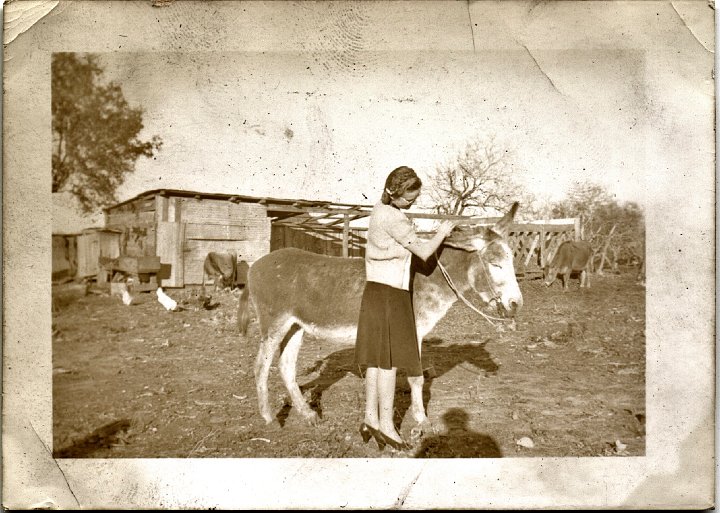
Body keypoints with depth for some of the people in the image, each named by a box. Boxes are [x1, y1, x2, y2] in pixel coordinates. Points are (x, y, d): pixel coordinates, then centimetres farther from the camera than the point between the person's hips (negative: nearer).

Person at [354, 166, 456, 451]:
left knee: (378, 359, 10)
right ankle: (386, 424, 2)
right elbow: (424, 252, -14)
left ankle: (371, 419, 15)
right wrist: (442, 233, 3)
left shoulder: (382, 208, 12)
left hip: (377, 291, 9)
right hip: (389, 293, -9)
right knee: (390, 358, -4)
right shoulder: (393, 218, -18)